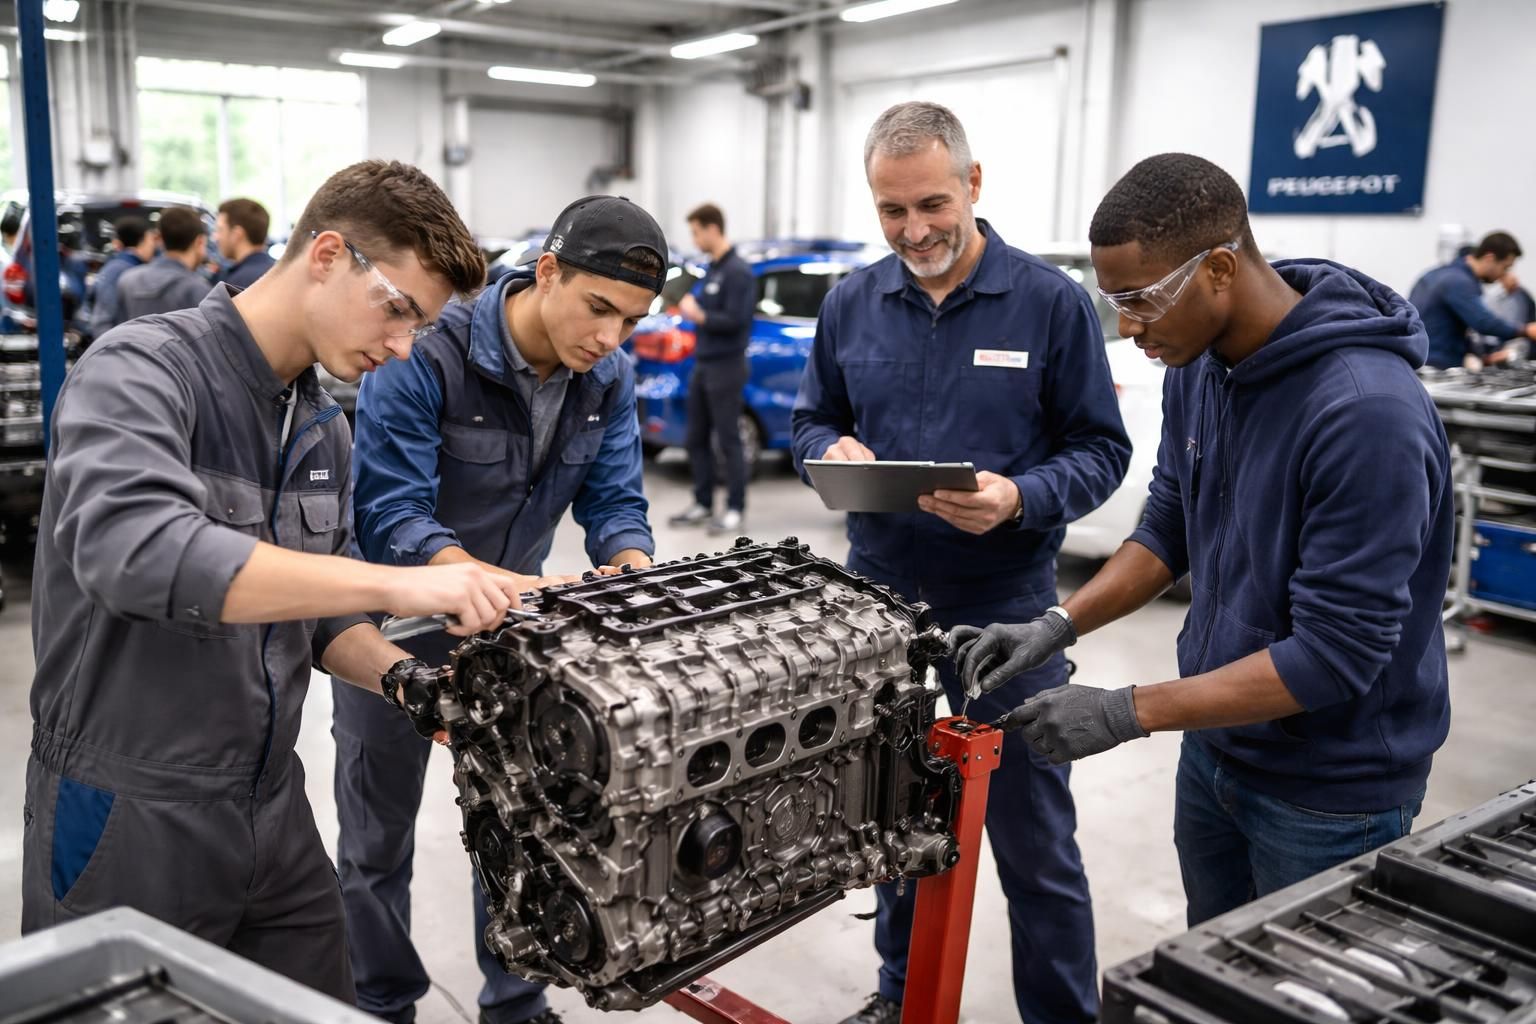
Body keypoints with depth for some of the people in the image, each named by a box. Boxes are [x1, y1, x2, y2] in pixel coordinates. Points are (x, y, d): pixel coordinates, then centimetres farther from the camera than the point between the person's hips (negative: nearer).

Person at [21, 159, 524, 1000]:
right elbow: (131, 551, -35)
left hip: (273, 808, 7)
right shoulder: (141, 370, -16)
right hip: (130, 819, -7)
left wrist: (400, 676, -8)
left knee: (320, 1004, 16)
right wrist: (396, 584, -38)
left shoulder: (325, 432, 8)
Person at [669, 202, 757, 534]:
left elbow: (735, 320, -20)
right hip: (702, 364, 9)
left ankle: (735, 509, 5)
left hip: (726, 367, -9)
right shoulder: (712, 269, 14)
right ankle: (703, 504, 21)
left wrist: (699, 315, -12)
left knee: (728, 440, -3)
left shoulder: (738, 272, -14)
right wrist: (692, 304, 5)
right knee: (697, 438, 11)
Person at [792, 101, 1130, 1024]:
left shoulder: (1051, 301, -8)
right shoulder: (852, 304, 3)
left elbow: (1102, 450, -6)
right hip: (878, 600, 4)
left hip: (1005, 610, -4)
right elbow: (812, 422, 11)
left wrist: (1021, 499, -25)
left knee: (1033, 837, 6)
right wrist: (834, 452, -12)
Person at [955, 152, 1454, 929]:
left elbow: (1337, 652, -27)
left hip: (1331, 789, -7)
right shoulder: (1198, 367, -4)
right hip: (1215, 745, 7)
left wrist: (1128, 713, -26)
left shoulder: (1368, 411, -29)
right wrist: (1061, 624, -7)